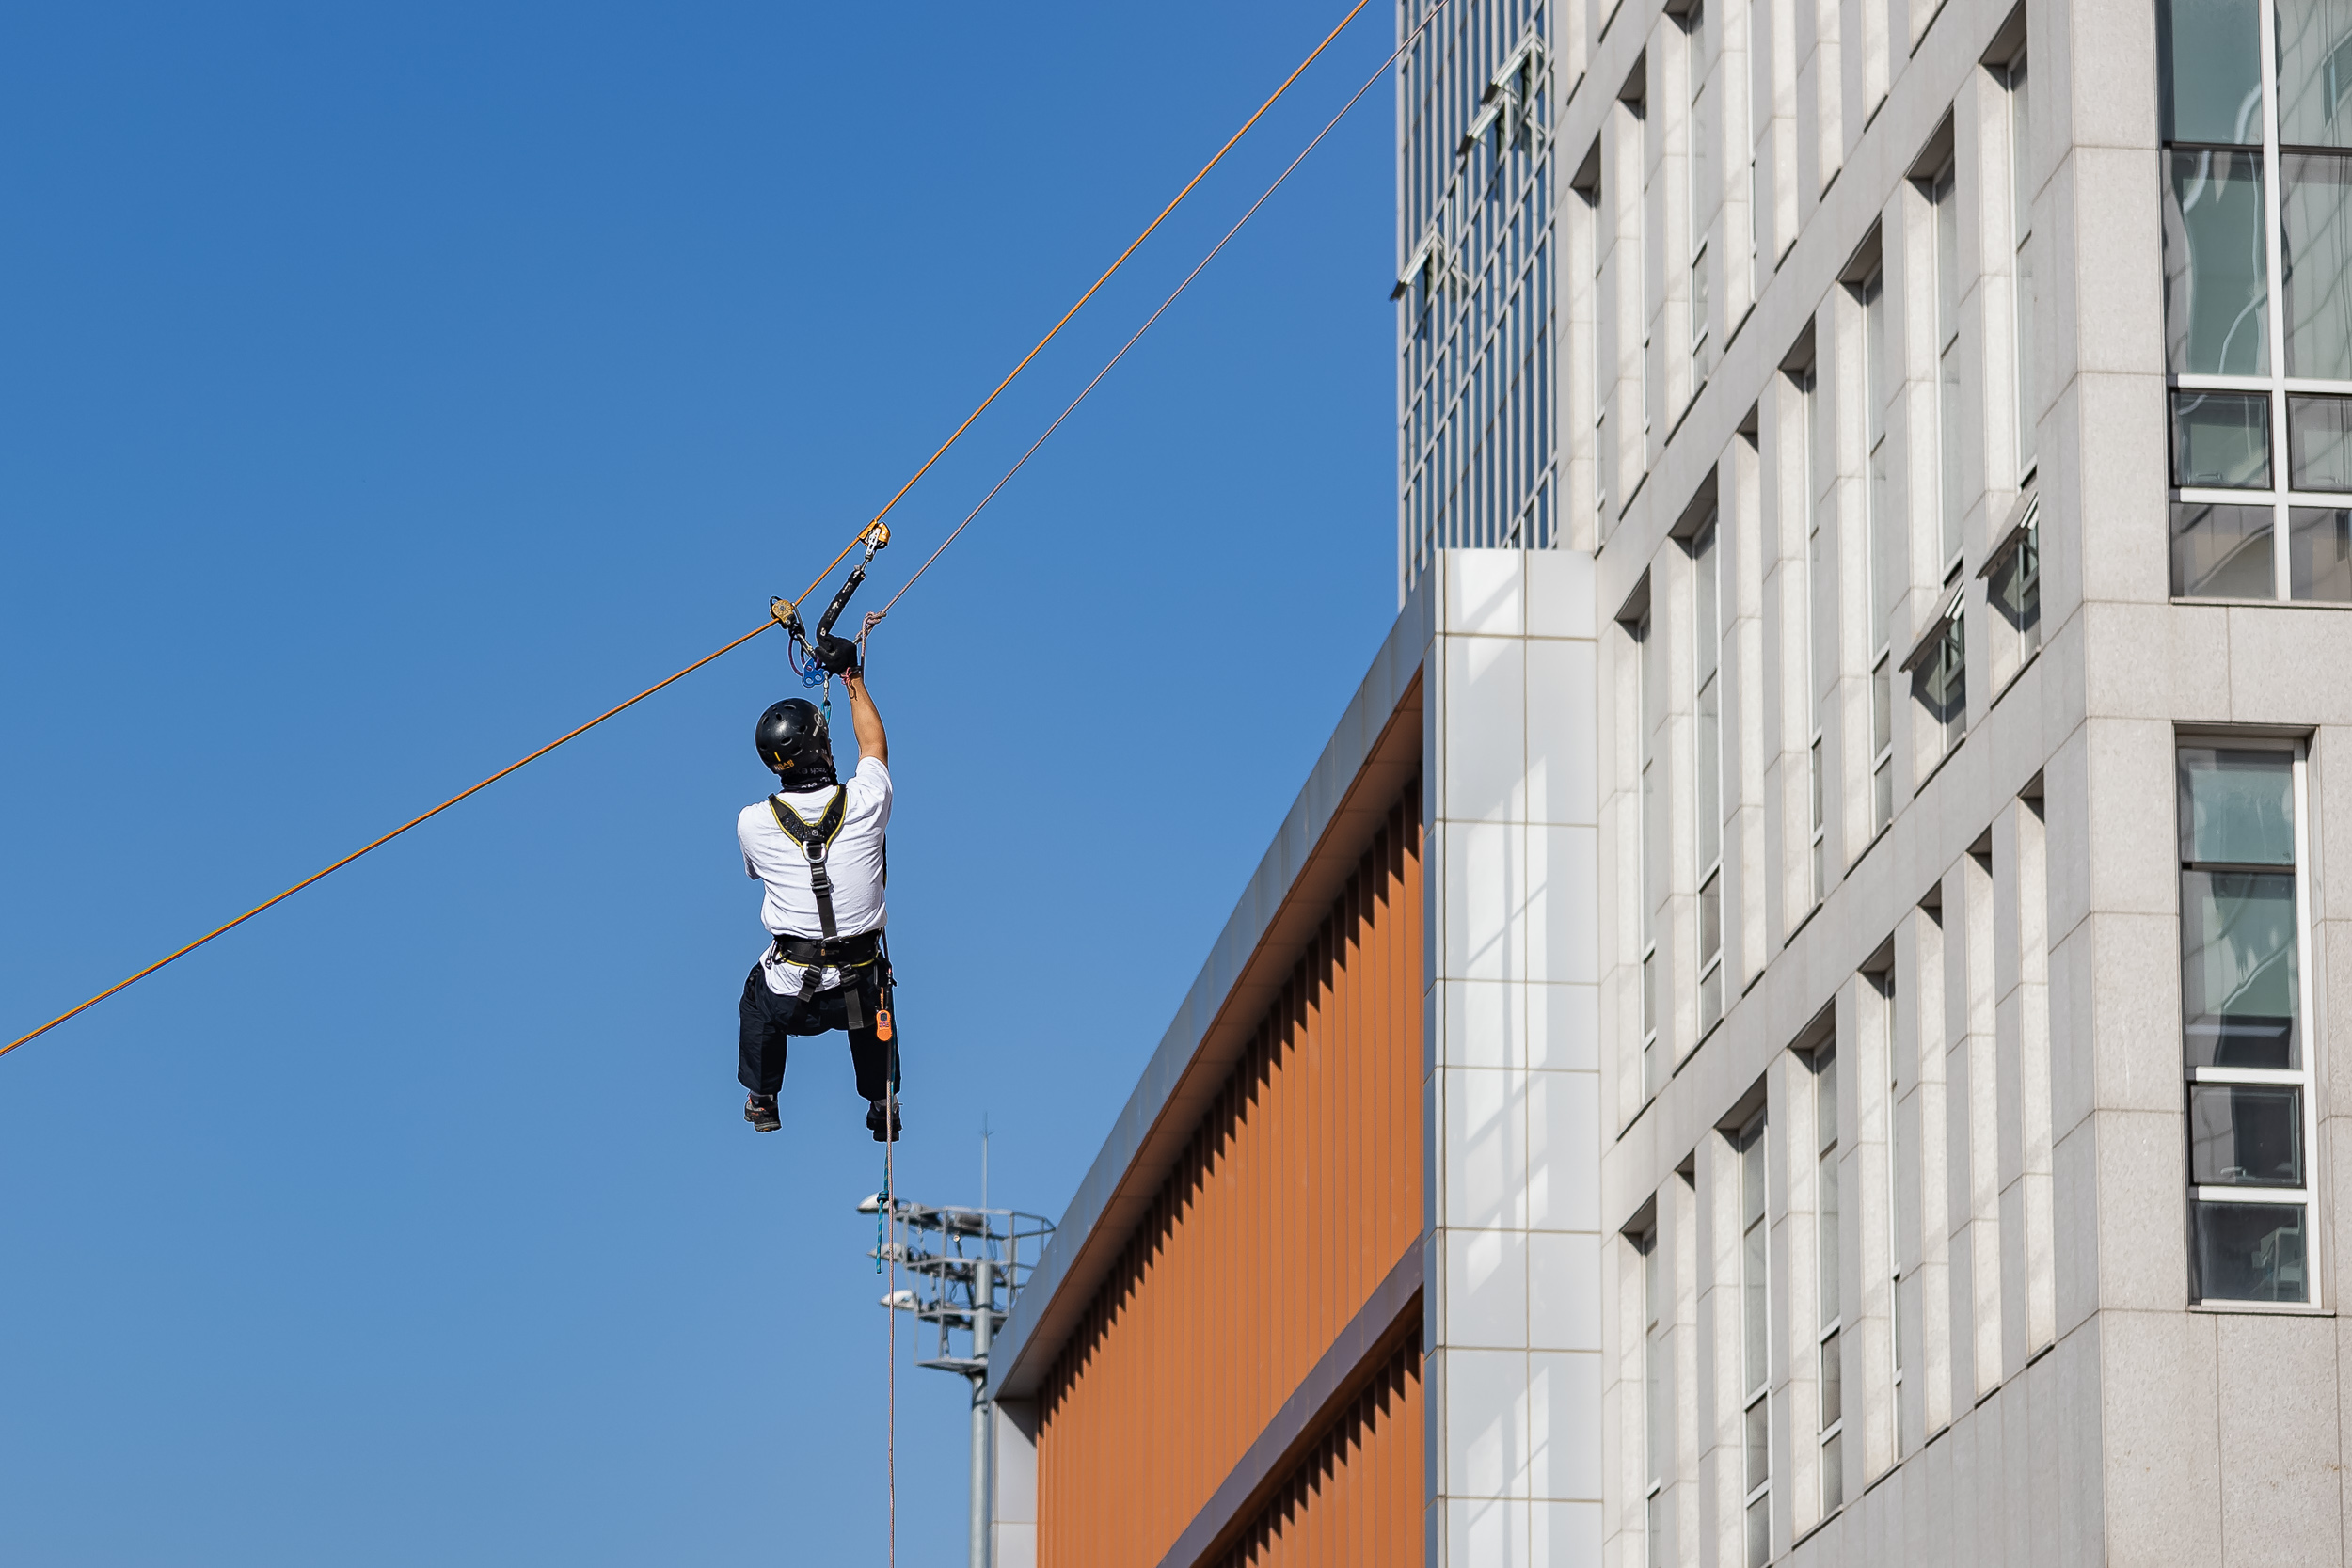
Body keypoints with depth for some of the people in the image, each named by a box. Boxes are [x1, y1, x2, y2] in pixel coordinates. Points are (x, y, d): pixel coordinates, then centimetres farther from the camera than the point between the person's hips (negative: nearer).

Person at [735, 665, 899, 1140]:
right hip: (859, 992, 0)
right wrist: (854, 681, 25)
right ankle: (882, 1105, 40)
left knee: (757, 991, 35)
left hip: (789, 998, 0)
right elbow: (874, 746, 12)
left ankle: (761, 1100, 44)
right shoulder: (865, 803, -12)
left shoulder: (753, 822, -11)